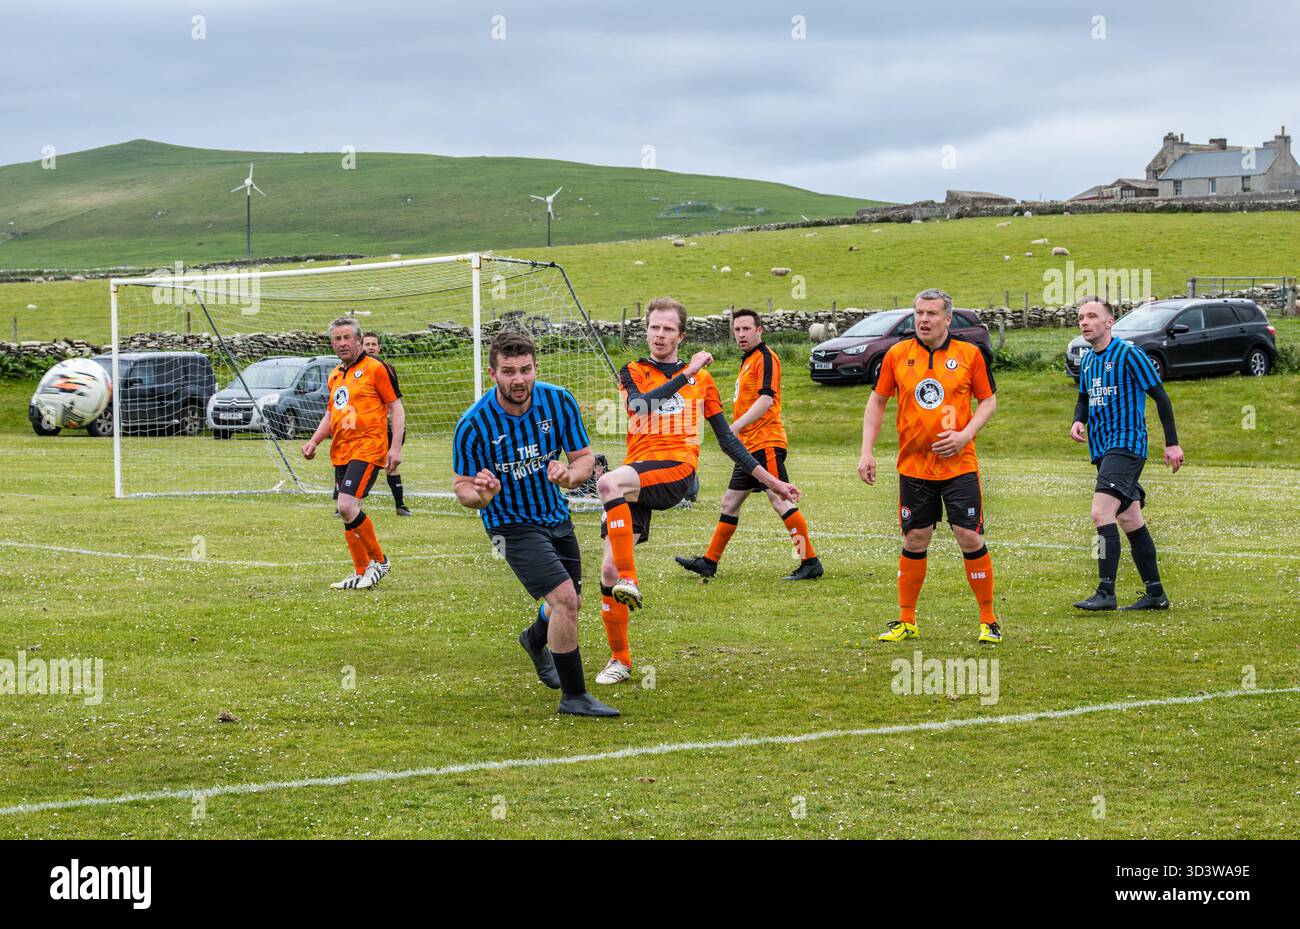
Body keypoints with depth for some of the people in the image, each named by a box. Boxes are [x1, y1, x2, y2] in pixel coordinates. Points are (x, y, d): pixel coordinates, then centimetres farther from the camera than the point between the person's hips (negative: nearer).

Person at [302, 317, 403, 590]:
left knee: (347, 506, -19)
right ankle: (362, 572, 17)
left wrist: (395, 447, -12)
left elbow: (395, 406, -4)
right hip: (340, 453, 7)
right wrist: (313, 441, 11)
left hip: (367, 449, -7)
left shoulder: (375, 368, -4)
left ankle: (379, 560, -2)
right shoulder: (334, 376, 17)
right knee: (346, 511, 6)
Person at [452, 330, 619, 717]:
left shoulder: (559, 402, -13)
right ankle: (574, 696, -6)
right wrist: (481, 494, -35)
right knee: (564, 599, -20)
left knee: (571, 604, 21)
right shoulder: (472, 425, -22)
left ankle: (536, 640, 56)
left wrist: (569, 475, -28)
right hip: (512, 524, -5)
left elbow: (584, 457, -4)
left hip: (557, 517, 5)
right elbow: (461, 485, -11)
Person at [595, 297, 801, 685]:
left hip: (678, 469, -2)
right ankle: (620, 660, 8)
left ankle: (629, 580, -34)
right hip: (637, 473, 3)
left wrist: (771, 481, 22)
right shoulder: (633, 373, 17)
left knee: (609, 482, -35)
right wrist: (686, 374, -6)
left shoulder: (700, 379, 18)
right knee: (609, 570, -7)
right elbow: (639, 404, -7)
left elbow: (727, 439, 23)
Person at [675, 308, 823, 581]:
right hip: (748, 446, 10)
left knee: (779, 500, -14)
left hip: (766, 444, -10)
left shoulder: (765, 358, -9)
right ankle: (709, 562, 20)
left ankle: (810, 562, -12)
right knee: (730, 503, 13)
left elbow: (766, 399, -21)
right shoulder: (747, 360, 21)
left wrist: (736, 426, -26)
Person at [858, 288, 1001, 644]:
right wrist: (867, 451, 3)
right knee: (914, 541, 5)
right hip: (913, 466, 2)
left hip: (959, 464, -1)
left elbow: (988, 400, 6)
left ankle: (988, 620, 6)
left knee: (970, 538, -6)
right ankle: (906, 622, 17)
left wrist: (965, 434, -10)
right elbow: (877, 401, 10)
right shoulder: (897, 355, 3)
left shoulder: (970, 354, -1)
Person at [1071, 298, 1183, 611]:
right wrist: (1078, 420, 4)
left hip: (1127, 444, -9)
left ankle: (1106, 593, -22)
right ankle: (1155, 594, 19)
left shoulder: (1129, 355, -11)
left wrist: (1172, 443, -8)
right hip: (1102, 448, 9)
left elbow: (1161, 397, -8)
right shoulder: (1087, 360, 12)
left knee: (1101, 513, -21)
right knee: (1129, 520, 12)